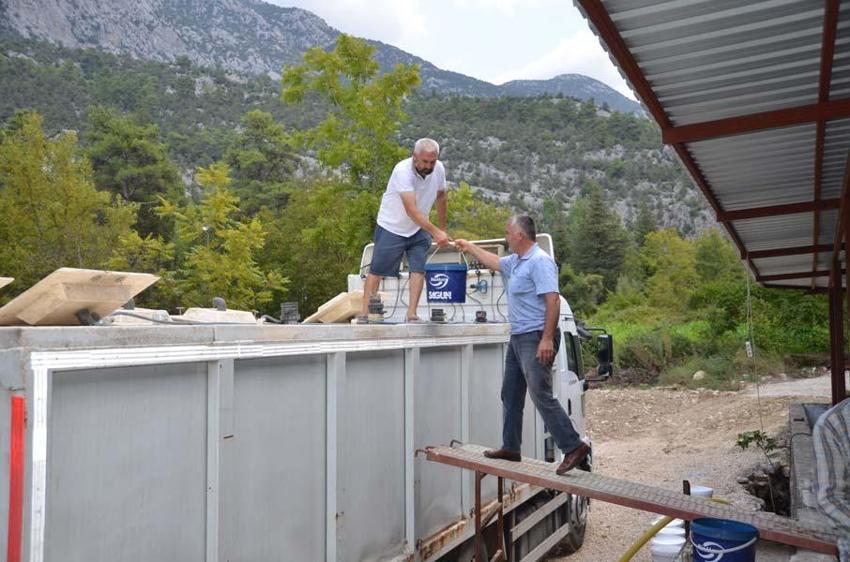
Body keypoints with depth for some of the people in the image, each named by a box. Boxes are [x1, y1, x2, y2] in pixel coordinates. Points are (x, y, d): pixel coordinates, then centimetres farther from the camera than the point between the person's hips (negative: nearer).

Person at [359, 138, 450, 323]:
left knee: (418, 269, -7)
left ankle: (412, 314, -2)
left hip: (419, 230, 5)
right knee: (376, 271, 2)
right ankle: (364, 313, 11)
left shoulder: (439, 169, -9)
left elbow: (441, 197, 10)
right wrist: (435, 232, -43)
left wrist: (443, 228, 14)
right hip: (392, 227, -4)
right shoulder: (403, 171, -28)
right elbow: (412, 211, -36)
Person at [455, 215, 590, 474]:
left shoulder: (540, 261, -15)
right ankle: (510, 447, 24)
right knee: (510, 395, 14)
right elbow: (495, 262, 36)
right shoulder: (516, 261, 15)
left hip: (536, 339, -10)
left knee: (542, 395, -14)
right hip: (518, 337, 10)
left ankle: (574, 447, -7)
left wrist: (547, 339, -27)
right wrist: (470, 247, 43)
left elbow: (553, 300, -23)